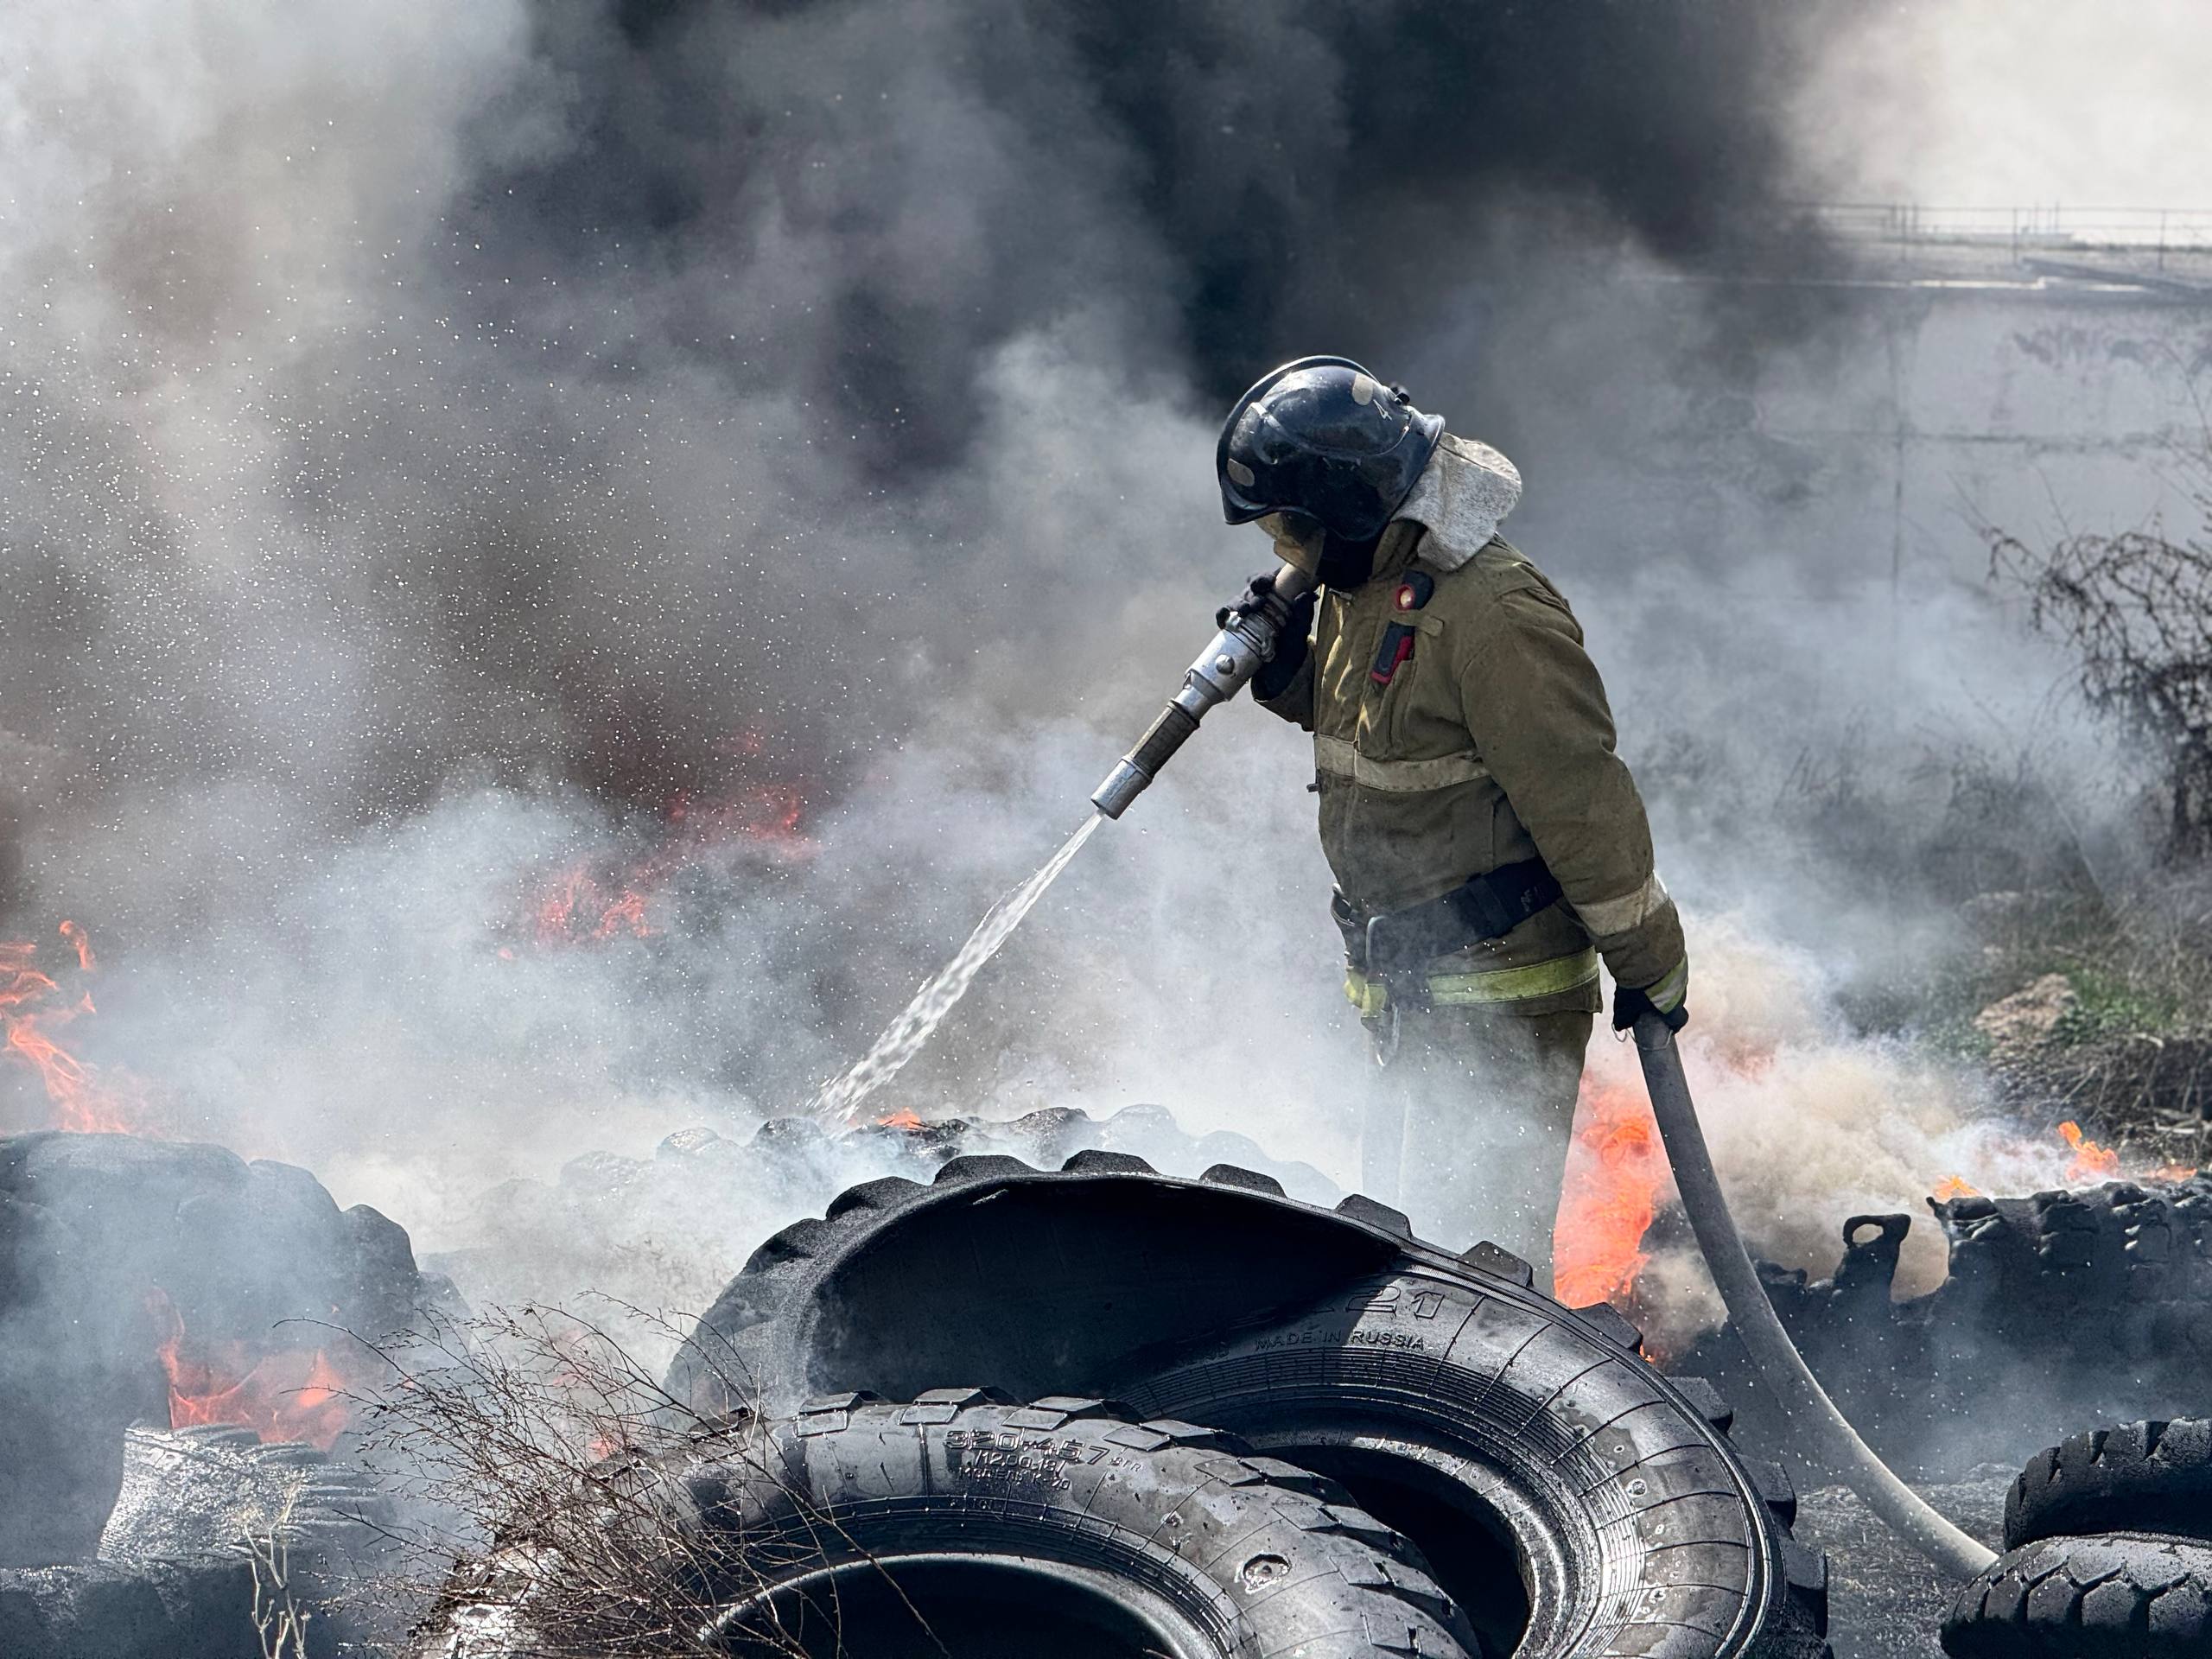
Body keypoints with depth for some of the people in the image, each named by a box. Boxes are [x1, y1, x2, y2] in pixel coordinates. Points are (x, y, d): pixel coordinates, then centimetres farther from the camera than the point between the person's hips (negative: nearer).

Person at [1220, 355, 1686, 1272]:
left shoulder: (1491, 613, -24)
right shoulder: (1358, 589, 6)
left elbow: (1580, 796, -20)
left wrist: (1648, 964, -15)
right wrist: (1279, 662, 2)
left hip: (1501, 998, -10)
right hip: (1410, 989, 10)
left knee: (1474, 1242, -10)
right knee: (1399, 1225, 18)